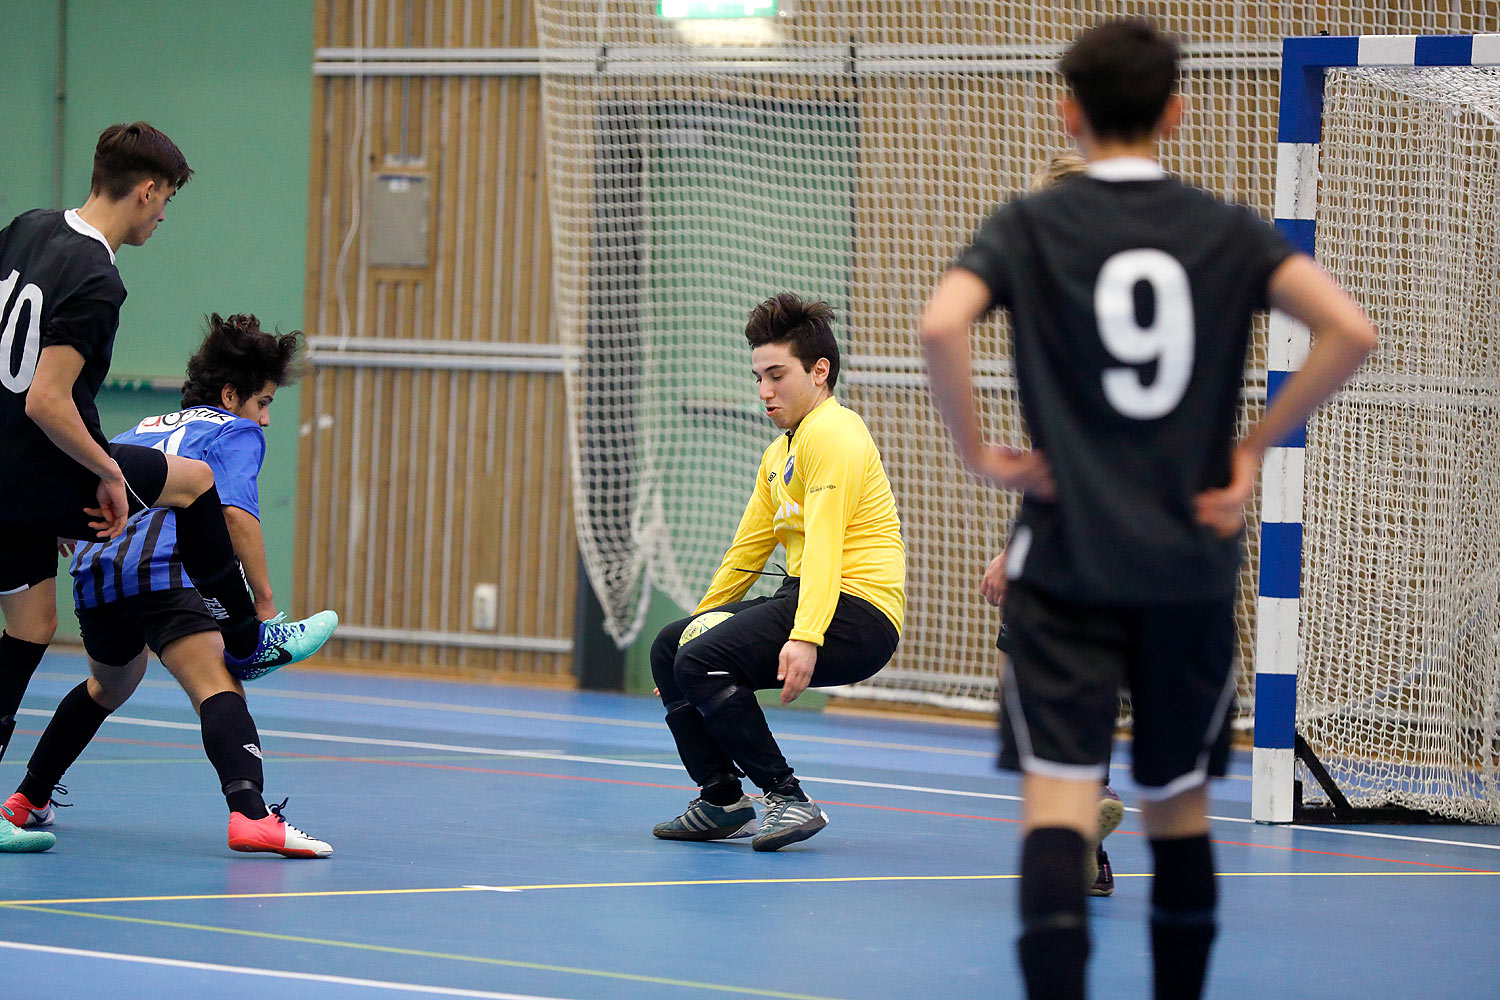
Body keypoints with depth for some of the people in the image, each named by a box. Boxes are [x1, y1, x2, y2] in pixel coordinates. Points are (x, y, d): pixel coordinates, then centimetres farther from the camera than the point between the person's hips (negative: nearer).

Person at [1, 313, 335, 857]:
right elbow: (235, 511, -6)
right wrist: (264, 600, -6)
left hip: (94, 569, 7)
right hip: (164, 570, -7)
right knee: (219, 690, -21)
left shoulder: (140, 430, 33)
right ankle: (250, 815, -46)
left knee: (109, 685, 34)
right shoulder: (235, 431, 12)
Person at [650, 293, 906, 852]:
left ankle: (788, 800, -18)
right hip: (801, 596, 10)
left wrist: (805, 638, -32)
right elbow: (746, 552, 30)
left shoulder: (832, 433, -11)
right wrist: (697, 623, 29)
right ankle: (722, 799, 10)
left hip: (857, 612, -10)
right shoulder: (779, 452, 21)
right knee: (669, 649, 10)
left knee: (703, 662, -23)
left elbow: (824, 544, -22)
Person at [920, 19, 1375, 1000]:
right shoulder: (1228, 230, 4)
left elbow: (941, 325, -19)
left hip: (1069, 561, -2)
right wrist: (1259, 444, 0)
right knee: (1179, 800, 16)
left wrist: (978, 450, -8)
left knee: (1059, 795, -9)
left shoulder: (1030, 226, -1)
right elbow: (1349, 330, -8)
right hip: (1192, 562, 2)